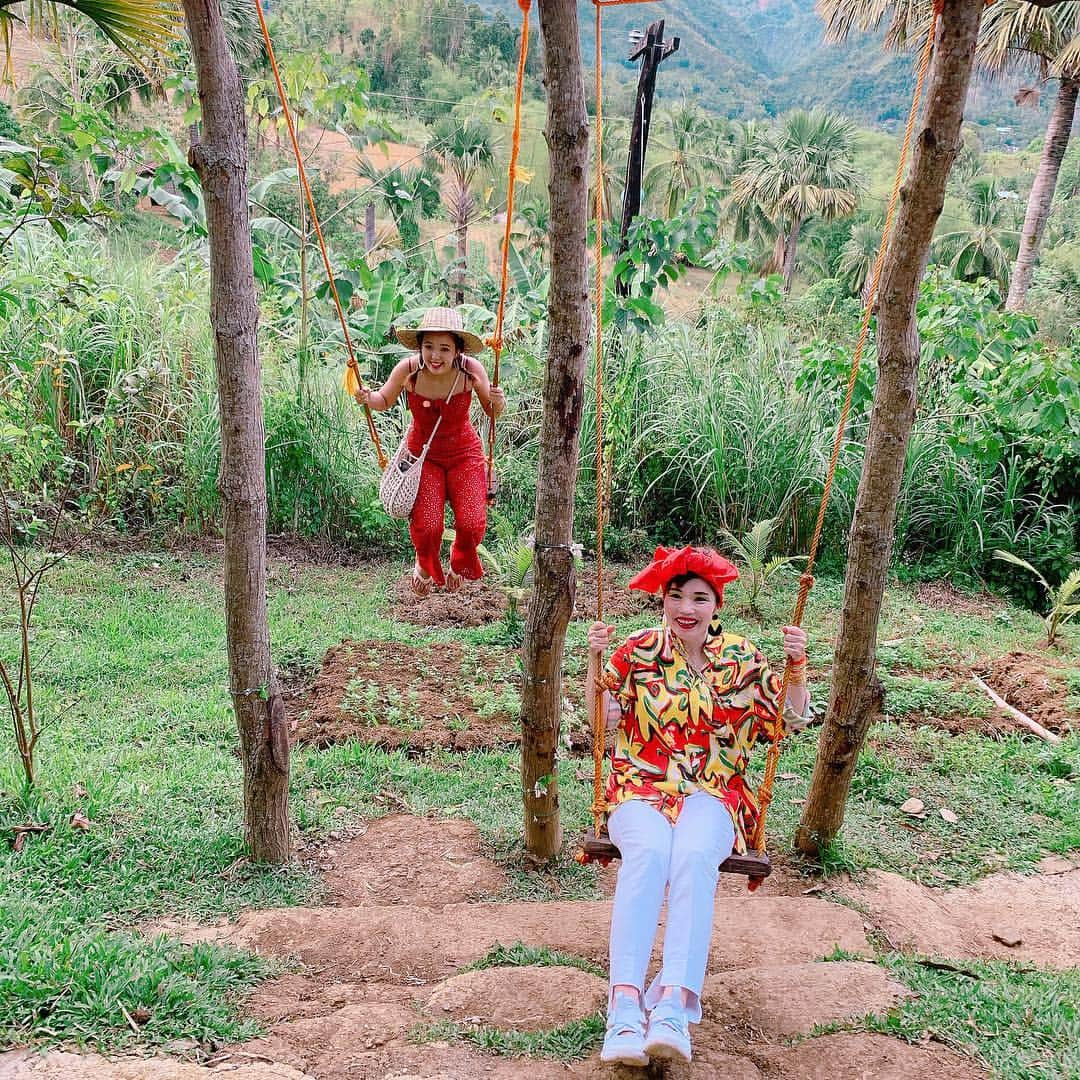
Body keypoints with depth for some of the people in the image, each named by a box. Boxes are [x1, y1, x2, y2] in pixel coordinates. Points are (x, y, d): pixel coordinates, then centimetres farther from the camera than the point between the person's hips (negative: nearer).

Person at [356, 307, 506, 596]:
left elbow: (491, 411, -4)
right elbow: (384, 401, -1)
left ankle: (459, 562, 27)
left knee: (472, 525, -13)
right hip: (423, 454, 0)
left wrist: (498, 404, -26)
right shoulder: (408, 370, -22)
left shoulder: (471, 369, -21)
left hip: (464, 454, 1)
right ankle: (425, 564, 26)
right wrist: (367, 398, -23)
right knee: (427, 526, -14)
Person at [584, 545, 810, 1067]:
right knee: (647, 853, -35)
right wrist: (596, 661, -8)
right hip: (641, 786, 0)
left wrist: (796, 667, -4)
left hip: (713, 792, 0)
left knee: (694, 856, -35)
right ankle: (625, 1007, -40)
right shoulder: (638, 650, 5)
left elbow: (790, 721, 11)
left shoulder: (741, 657, 7)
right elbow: (605, 718, 5)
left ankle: (673, 1005, -41)